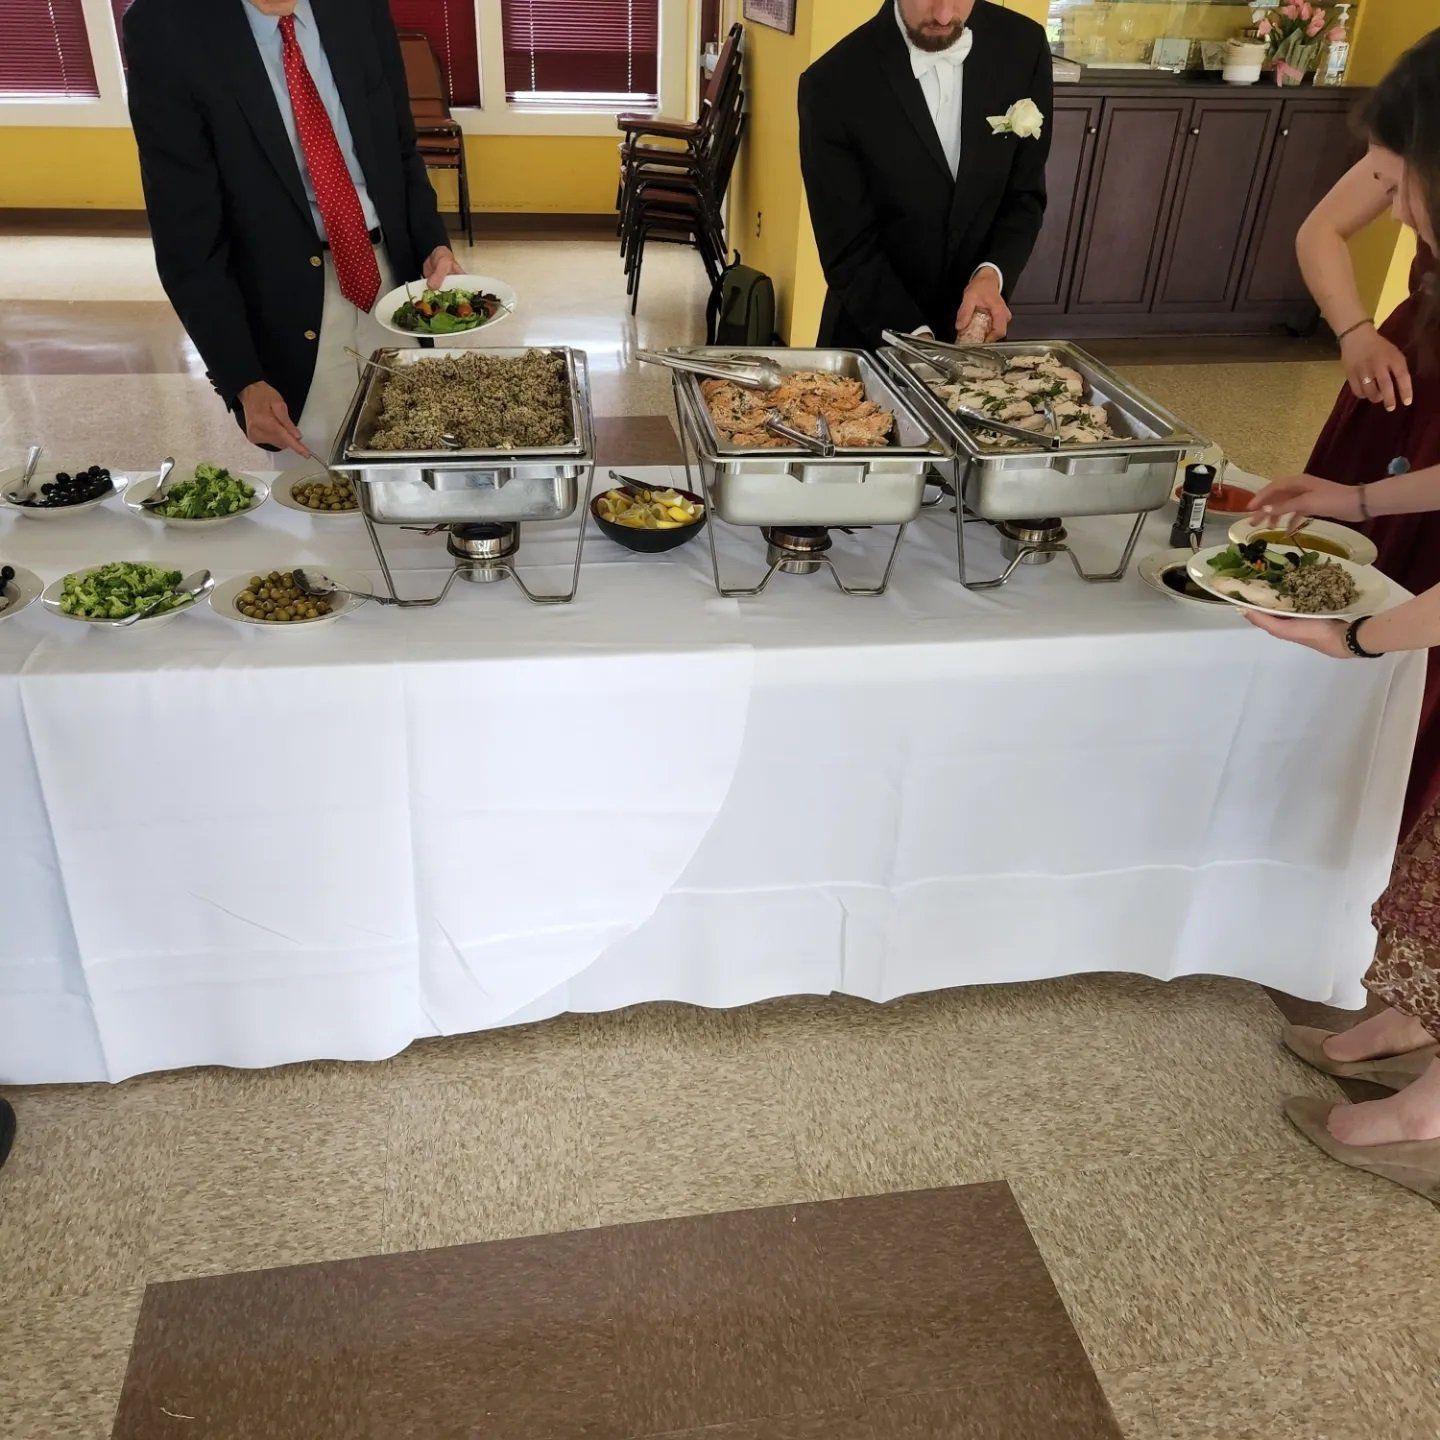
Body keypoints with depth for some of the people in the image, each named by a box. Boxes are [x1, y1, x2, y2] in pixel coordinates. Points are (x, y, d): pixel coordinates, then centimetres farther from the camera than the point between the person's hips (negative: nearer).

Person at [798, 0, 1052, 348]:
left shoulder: (1024, 47, -6)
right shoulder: (833, 85, -18)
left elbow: (1024, 192, 1)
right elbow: (850, 251, -17)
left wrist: (992, 275, -18)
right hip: (871, 338, -3)